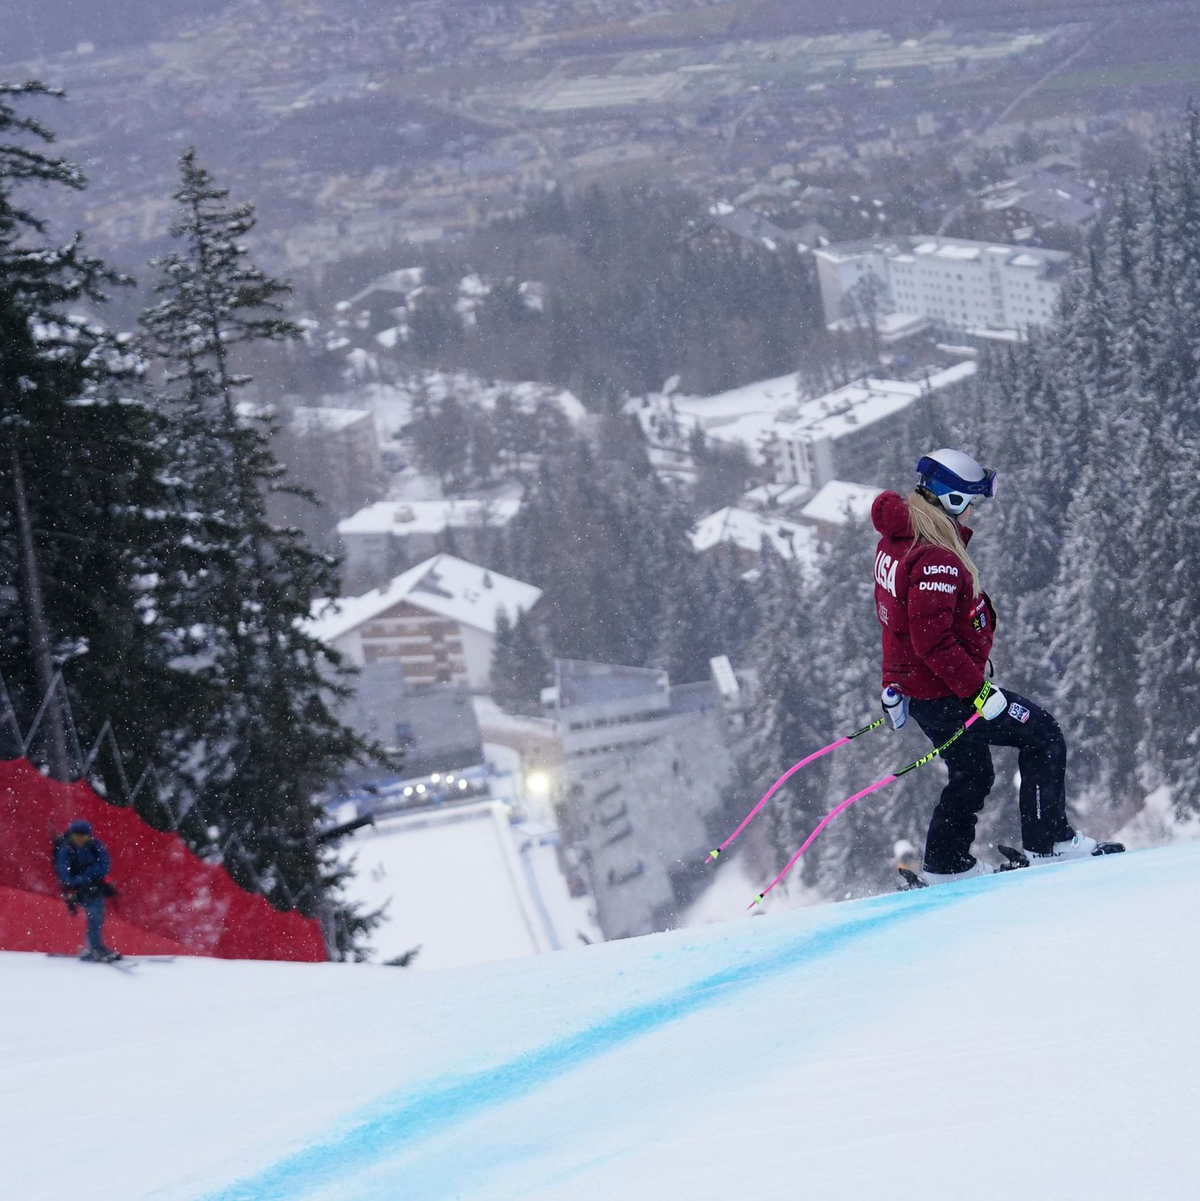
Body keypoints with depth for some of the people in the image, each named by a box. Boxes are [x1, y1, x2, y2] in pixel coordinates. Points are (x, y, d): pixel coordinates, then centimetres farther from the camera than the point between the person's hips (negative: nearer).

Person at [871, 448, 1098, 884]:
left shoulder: (896, 541, 6)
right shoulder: (936, 560, -26)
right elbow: (933, 642, -30)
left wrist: (893, 684, 26)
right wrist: (978, 691, -26)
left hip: (912, 686, 10)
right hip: (947, 694, -10)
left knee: (971, 775, 24)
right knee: (1043, 737, 0)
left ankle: (946, 865, 31)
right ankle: (1047, 841, 1)